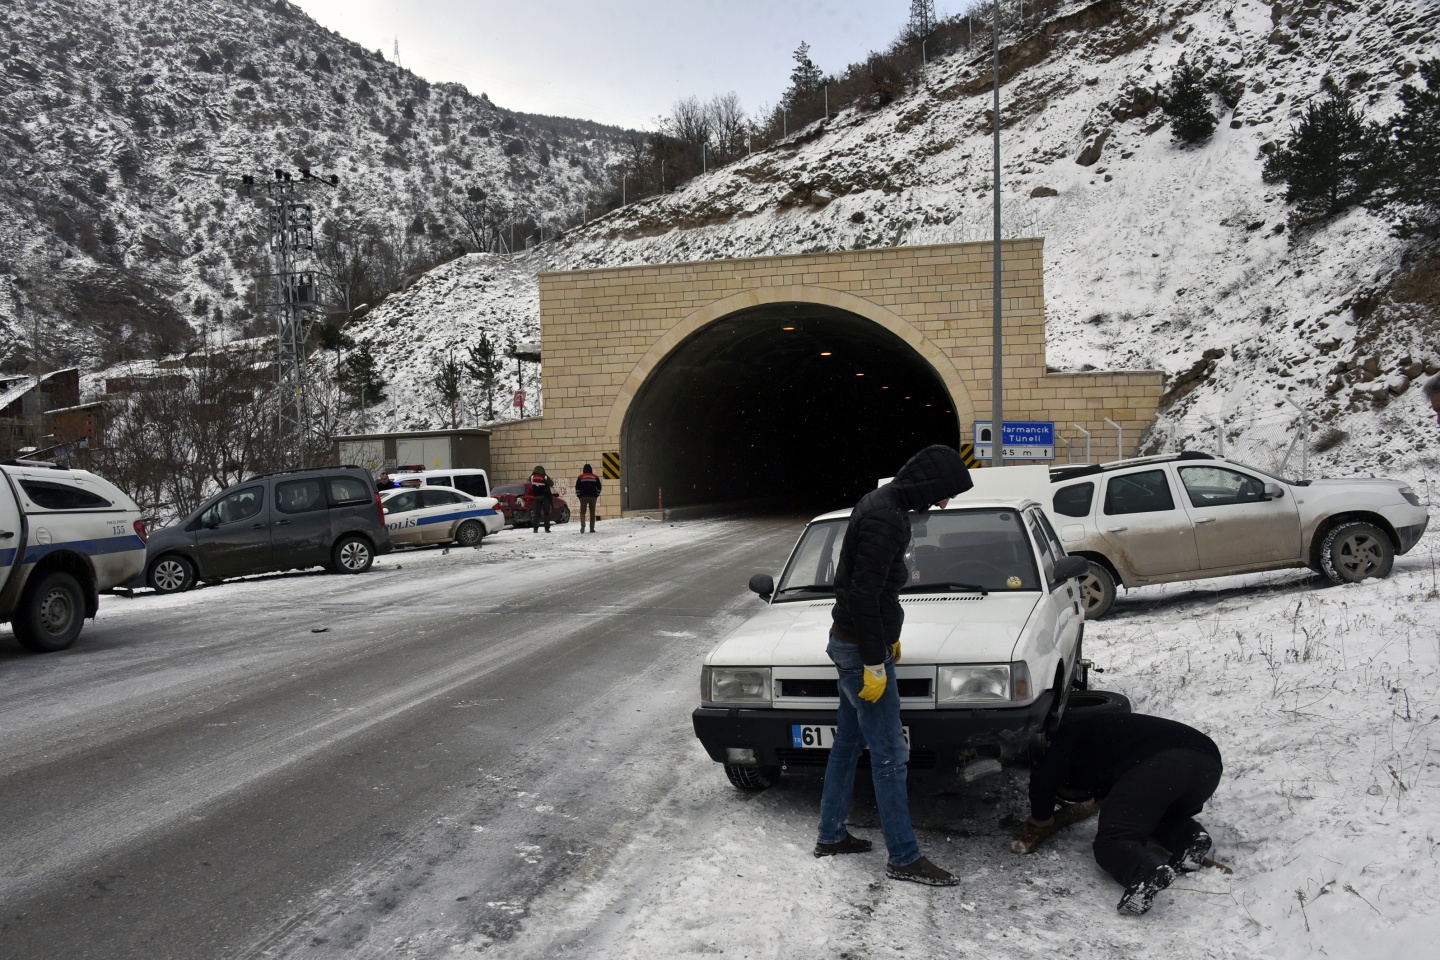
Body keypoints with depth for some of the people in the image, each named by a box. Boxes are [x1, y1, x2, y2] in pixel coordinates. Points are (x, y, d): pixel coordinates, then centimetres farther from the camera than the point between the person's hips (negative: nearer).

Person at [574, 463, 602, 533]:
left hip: (583, 497, -1)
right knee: (592, 513, 6)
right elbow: (599, 488, 6)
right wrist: (596, 495, 14)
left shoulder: (580, 477, 2)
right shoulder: (595, 477, 7)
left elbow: (577, 488, 0)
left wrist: (578, 496, 9)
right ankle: (592, 529, 5)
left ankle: (583, 525, -20)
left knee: (582, 512, 4)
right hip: (593, 497, 1)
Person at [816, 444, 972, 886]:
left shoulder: (882, 504, 9)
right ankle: (904, 858, 6)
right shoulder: (884, 518, -23)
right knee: (890, 755, -3)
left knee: (848, 742, 18)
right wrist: (874, 662, -22)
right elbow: (864, 594, -26)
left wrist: (888, 635, 24)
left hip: (851, 642, 10)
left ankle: (830, 835, 28)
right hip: (860, 649, -10)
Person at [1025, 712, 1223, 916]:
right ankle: (1190, 837, 3)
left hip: (1156, 765, -7)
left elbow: (1043, 777, 9)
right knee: (1166, 817, 34)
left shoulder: (1071, 733, 24)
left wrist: (1041, 817, 23)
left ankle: (1148, 872, -30)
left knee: (1112, 842, 1)